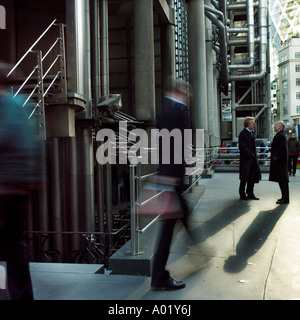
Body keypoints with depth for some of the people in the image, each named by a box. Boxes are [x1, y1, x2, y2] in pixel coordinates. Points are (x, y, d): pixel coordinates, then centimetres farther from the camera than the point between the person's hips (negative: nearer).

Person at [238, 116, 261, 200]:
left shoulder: (251, 133, 16)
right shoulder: (243, 133, -12)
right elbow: (242, 147, -18)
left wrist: (254, 155, 12)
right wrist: (250, 155, -15)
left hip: (252, 159, 9)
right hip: (246, 159, -9)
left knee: (252, 177, 11)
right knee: (244, 178, -1)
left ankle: (250, 194, 20)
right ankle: (242, 194, 9)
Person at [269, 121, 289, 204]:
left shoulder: (281, 136, -16)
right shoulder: (279, 135, 16)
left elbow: (282, 148, -24)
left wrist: (276, 156, -20)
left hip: (280, 162, -10)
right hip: (279, 162, 10)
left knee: (283, 181, -6)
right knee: (282, 181, 14)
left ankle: (285, 199, -2)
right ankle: (284, 197, 20)